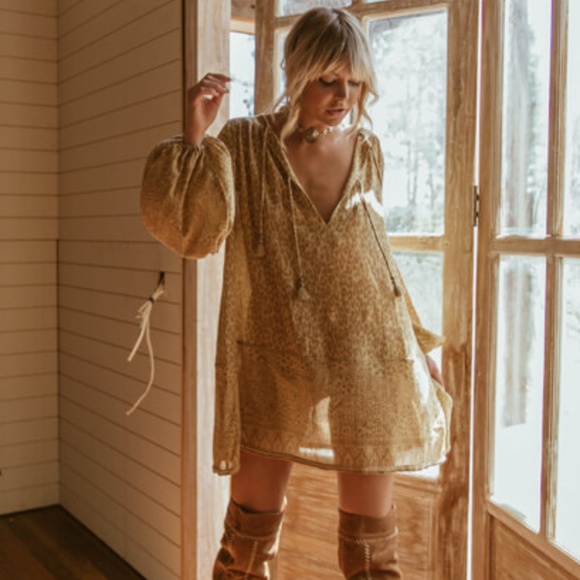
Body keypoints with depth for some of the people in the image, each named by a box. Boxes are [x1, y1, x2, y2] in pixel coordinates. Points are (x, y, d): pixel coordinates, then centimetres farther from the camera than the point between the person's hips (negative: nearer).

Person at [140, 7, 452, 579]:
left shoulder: (366, 150, 6)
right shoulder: (245, 144, -3)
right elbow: (190, 230, -12)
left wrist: (416, 345, 17)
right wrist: (195, 136, -20)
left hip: (367, 363, 2)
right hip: (273, 364, -2)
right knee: (251, 527, 7)